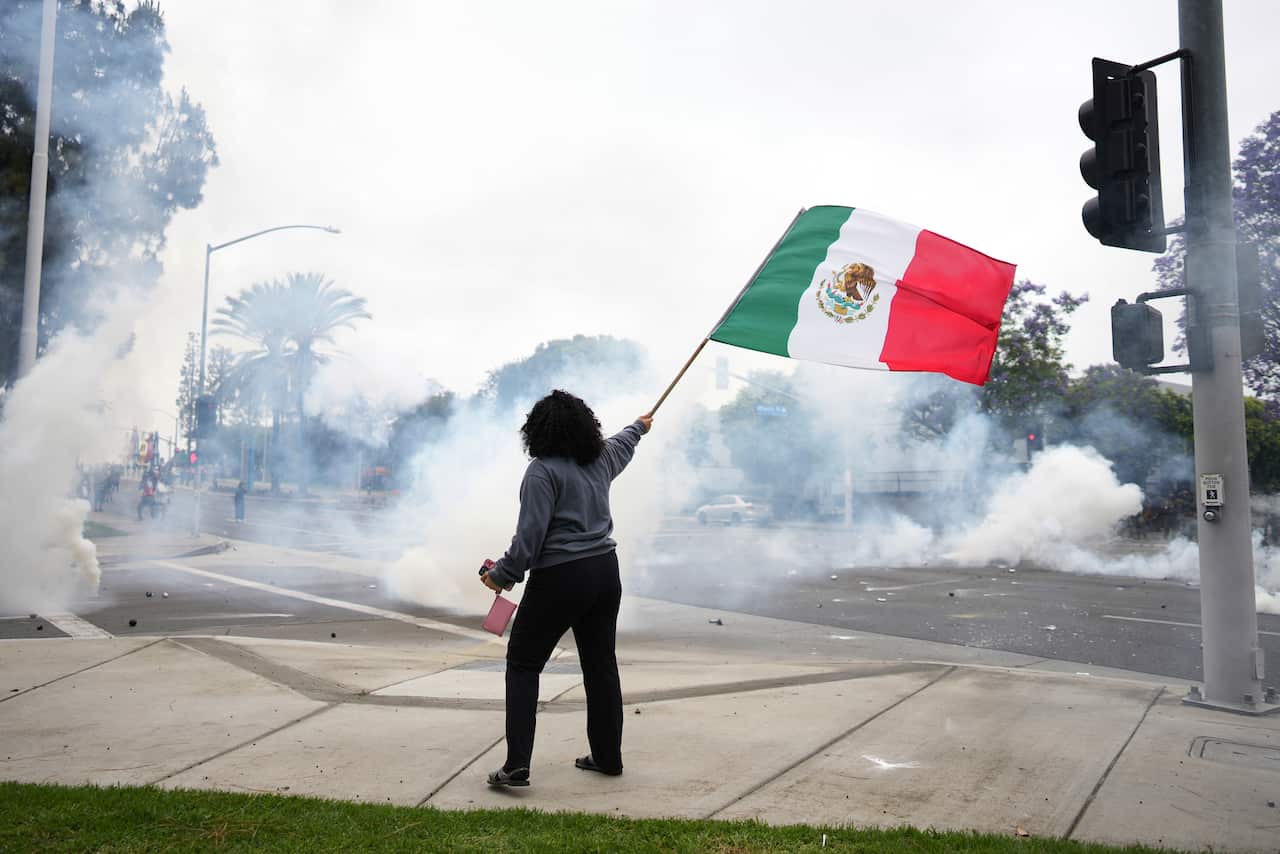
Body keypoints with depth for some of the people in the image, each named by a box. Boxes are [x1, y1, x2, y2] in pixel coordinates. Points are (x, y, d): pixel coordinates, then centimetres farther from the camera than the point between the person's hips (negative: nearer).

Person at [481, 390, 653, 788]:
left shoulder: (543, 470, -14)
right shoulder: (601, 457, 8)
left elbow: (530, 534, -19)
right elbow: (623, 444, 33)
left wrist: (503, 575, -8)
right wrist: (639, 426, 54)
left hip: (559, 579, -7)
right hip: (605, 571, 7)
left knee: (523, 664, 5)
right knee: (601, 665, 15)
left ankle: (517, 763, -1)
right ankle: (608, 756, 25)